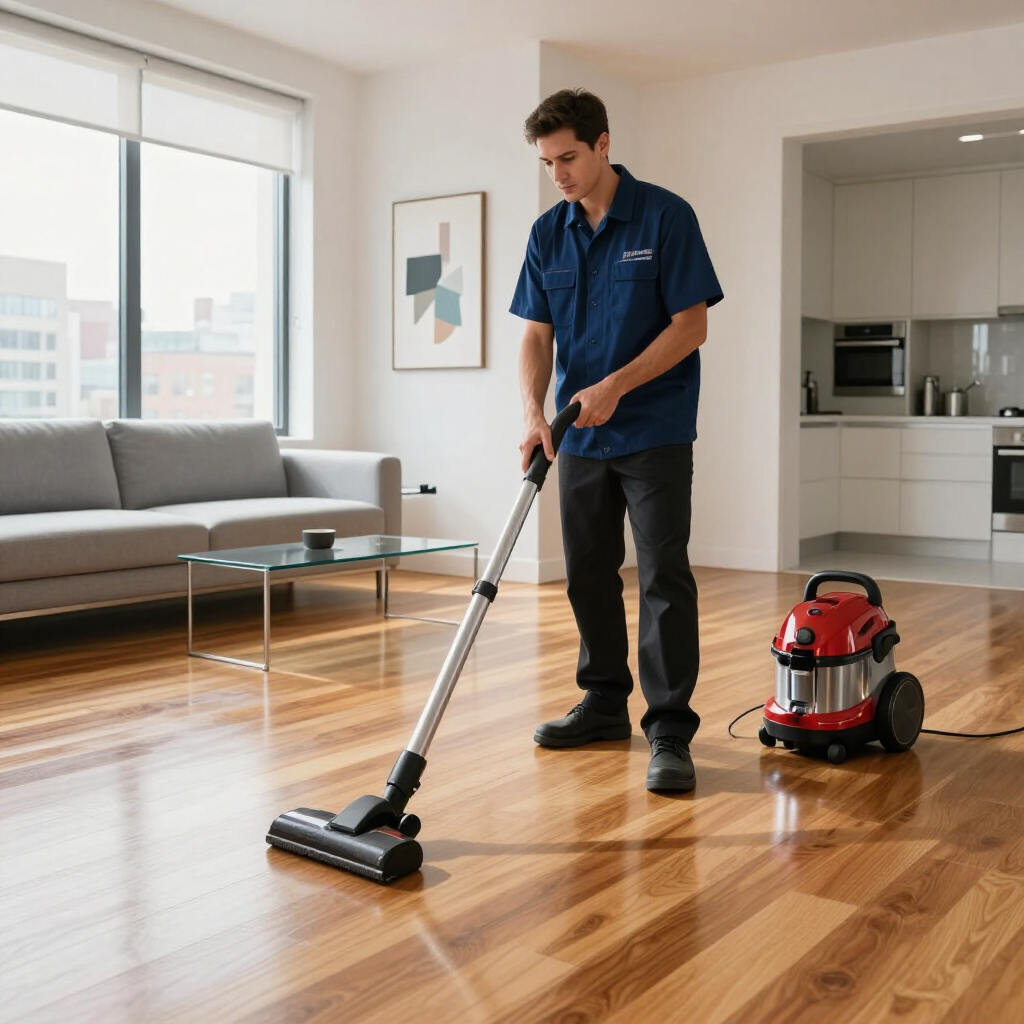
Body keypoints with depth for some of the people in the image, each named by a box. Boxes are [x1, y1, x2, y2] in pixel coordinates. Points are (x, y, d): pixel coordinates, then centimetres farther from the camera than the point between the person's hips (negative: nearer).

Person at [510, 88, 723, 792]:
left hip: (655, 433, -6)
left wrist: (615, 385, -20)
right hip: (582, 436, 6)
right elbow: (537, 336, 5)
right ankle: (606, 706, 24)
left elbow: (691, 325, -12)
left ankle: (671, 731, -2)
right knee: (589, 575, 11)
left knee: (664, 579, -7)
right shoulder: (548, 234, 6)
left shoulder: (665, 216, -9)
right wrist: (534, 409, -12)